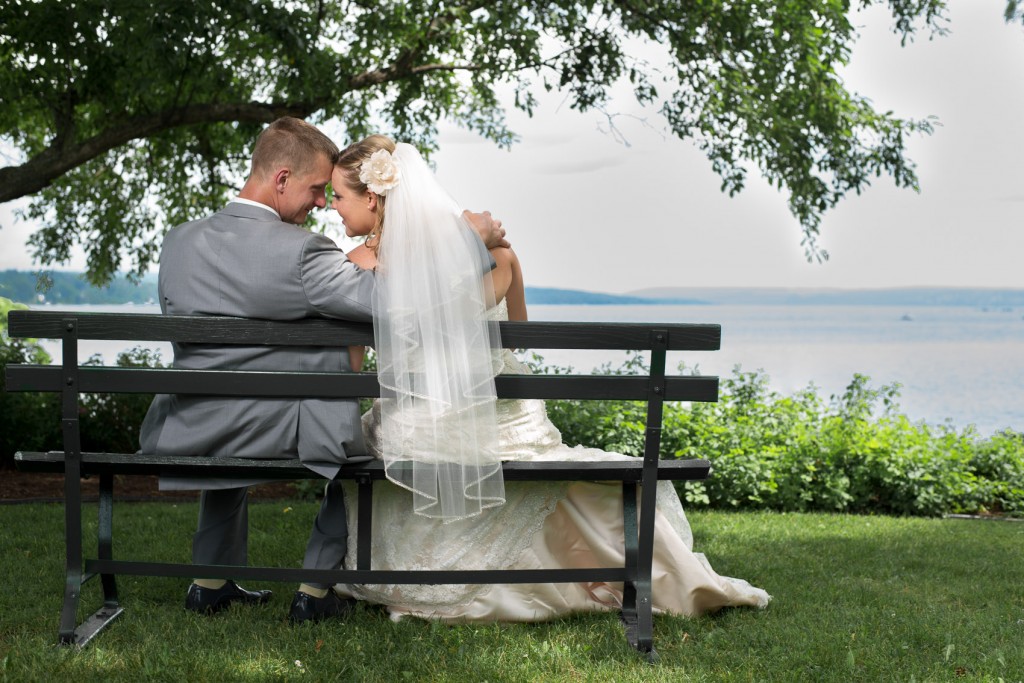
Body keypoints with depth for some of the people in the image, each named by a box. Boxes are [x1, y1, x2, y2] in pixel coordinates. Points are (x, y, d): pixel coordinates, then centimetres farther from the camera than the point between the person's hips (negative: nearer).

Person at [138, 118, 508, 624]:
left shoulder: (178, 241, 1)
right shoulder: (300, 252, -19)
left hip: (185, 432, 6)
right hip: (271, 435, -5)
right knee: (354, 446, 23)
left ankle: (211, 581, 37)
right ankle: (314, 591, 21)